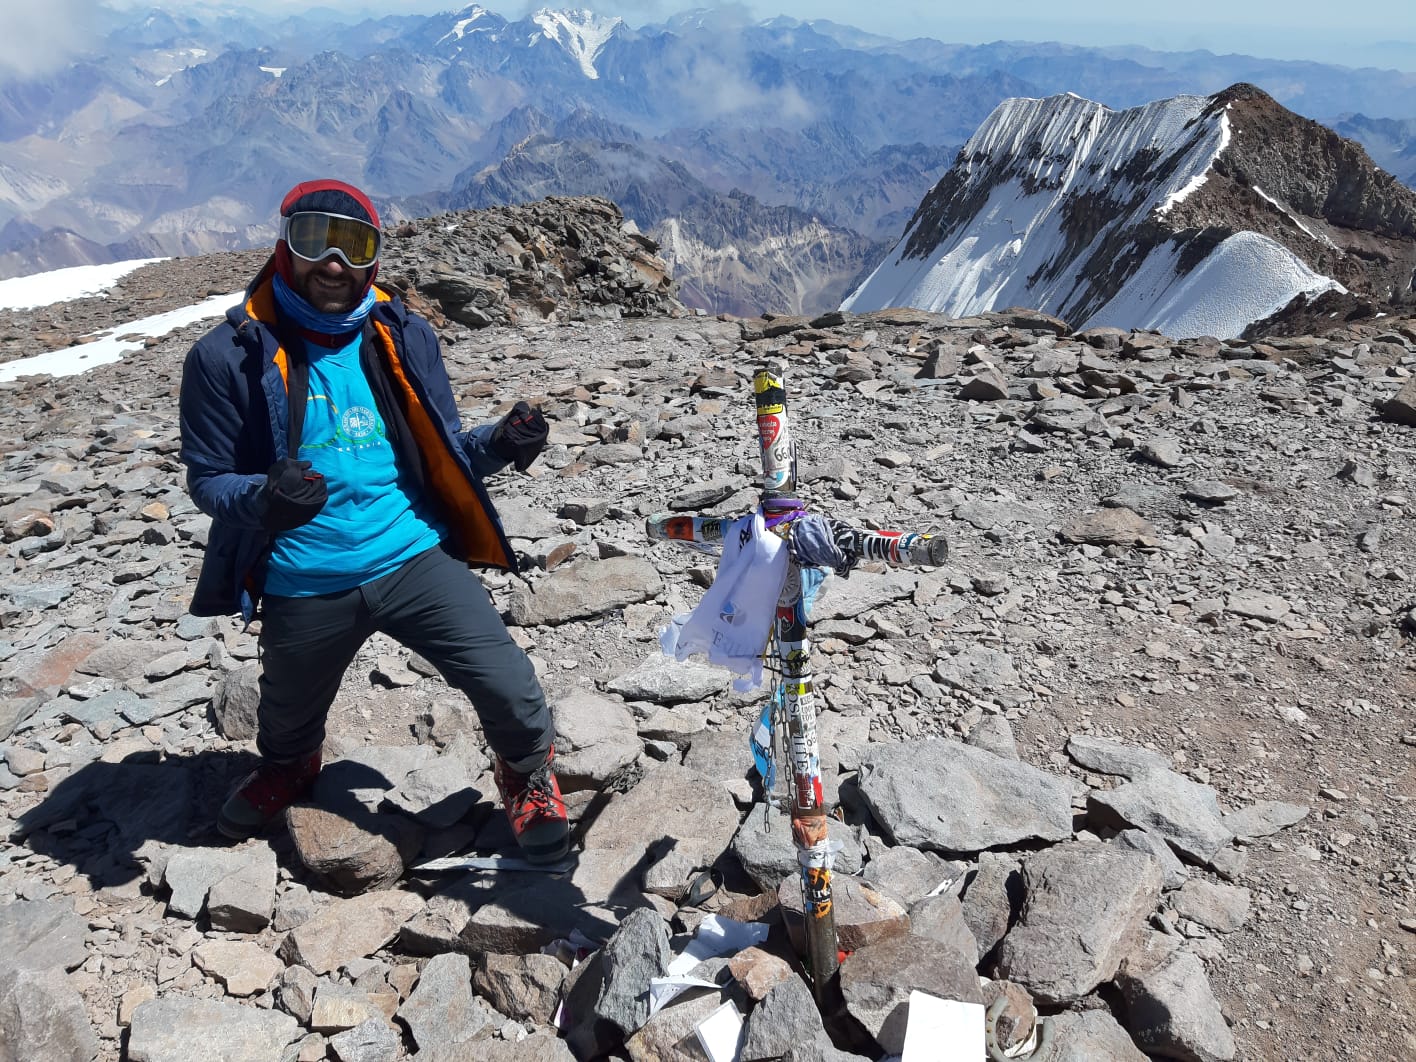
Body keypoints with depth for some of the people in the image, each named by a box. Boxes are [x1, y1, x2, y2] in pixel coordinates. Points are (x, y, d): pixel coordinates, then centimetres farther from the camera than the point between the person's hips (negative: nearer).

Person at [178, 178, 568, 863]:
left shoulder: (402, 337, 1)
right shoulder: (230, 357, -7)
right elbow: (208, 479, -3)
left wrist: (498, 444, -14)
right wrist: (265, 498, -26)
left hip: (414, 560, 1)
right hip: (304, 590, 0)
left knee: (511, 690, -9)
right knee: (289, 724, 23)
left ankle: (529, 779, 26)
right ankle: (287, 772, 62)